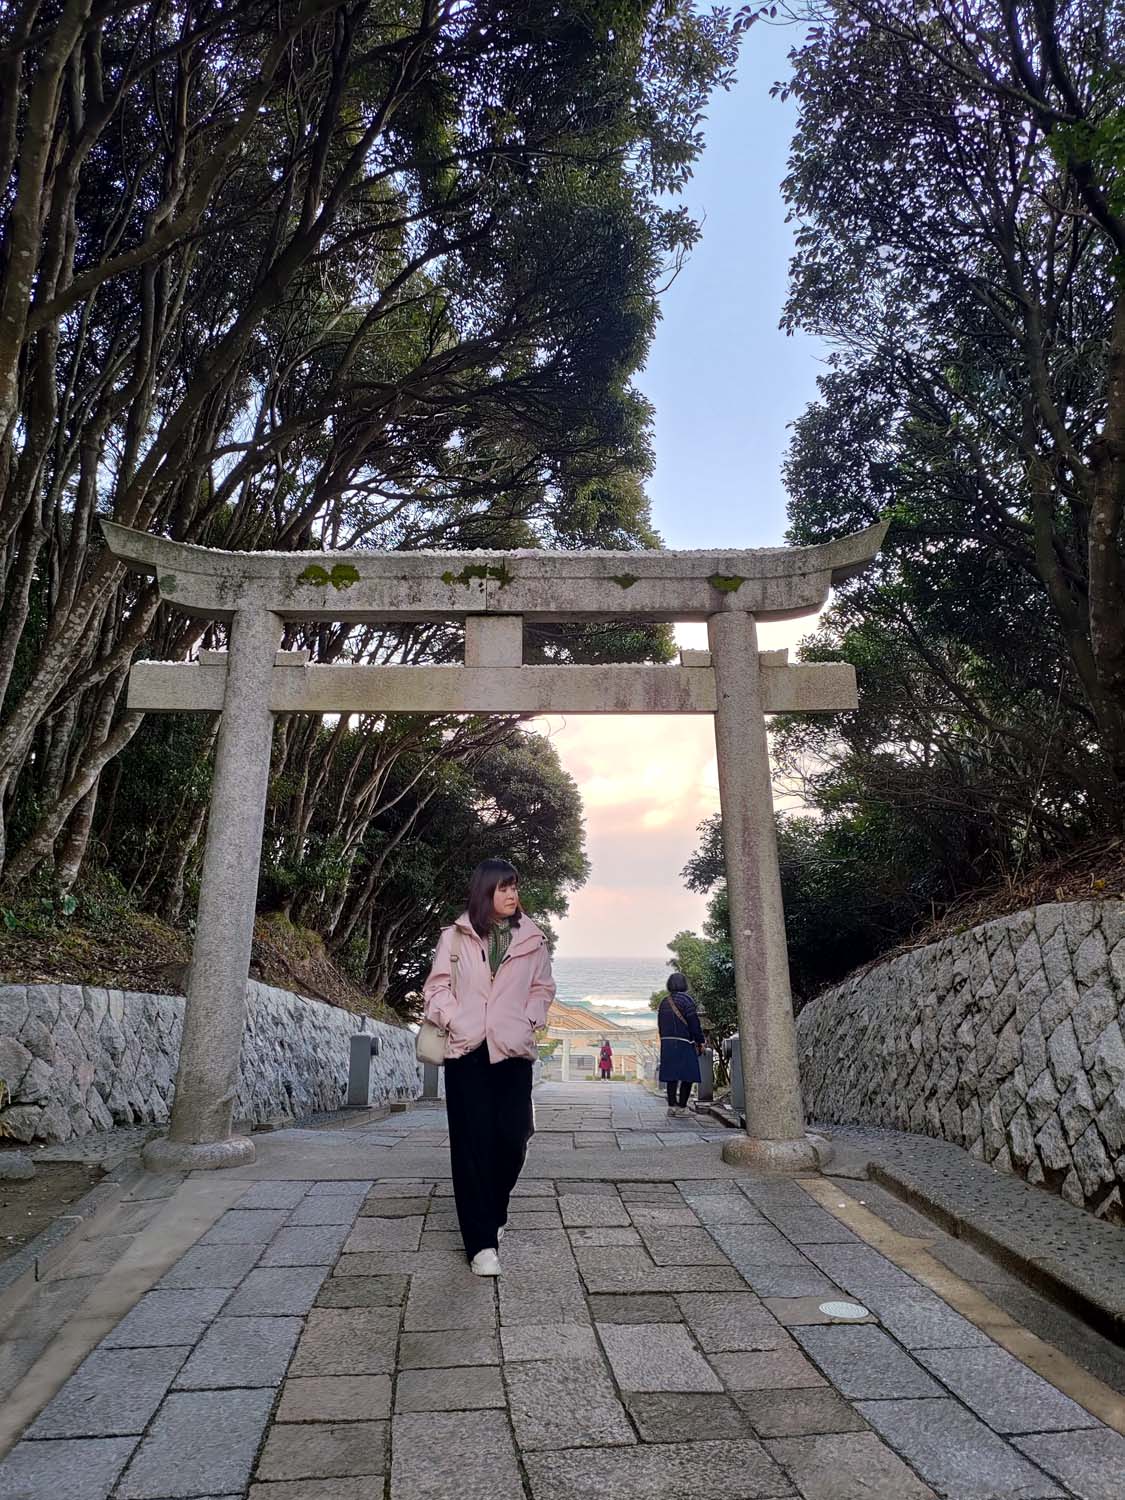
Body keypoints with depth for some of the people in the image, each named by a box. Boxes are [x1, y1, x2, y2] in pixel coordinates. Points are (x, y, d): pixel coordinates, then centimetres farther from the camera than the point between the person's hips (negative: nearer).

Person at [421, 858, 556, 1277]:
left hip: (513, 1051, 2)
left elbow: (543, 988, 15)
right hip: (467, 1050, -1)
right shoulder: (456, 936, 1)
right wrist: (452, 1020, -9)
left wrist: (529, 1021, 1)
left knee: (512, 1139, 1)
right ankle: (482, 1242, 8)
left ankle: (492, 1215, 31)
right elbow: (437, 986, 5)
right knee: (473, 1143, -2)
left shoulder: (531, 939, 6)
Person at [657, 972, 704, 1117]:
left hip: (667, 1042, 7)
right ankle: (682, 1107, 0)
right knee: (688, 1076, 1)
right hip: (684, 1043, -6)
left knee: (671, 1076, 9)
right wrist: (700, 1041, -4)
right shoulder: (686, 1000, -9)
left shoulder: (664, 1002, 12)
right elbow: (694, 1023, -12)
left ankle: (672, 1106, 6)